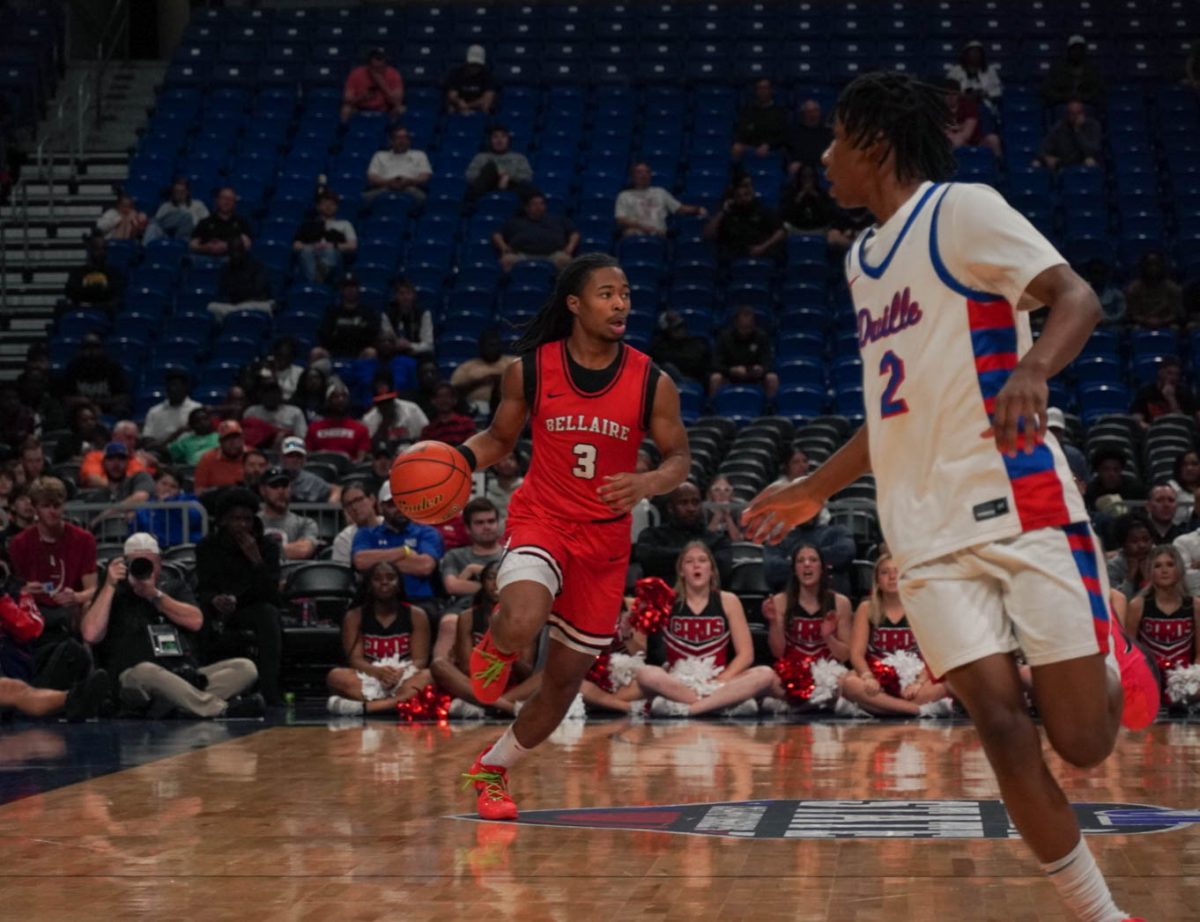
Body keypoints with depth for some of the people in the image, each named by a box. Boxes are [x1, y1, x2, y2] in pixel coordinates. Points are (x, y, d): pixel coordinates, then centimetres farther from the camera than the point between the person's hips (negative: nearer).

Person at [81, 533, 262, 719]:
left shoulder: (175, 586, 23)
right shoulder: (115, 593, 15)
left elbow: (195, 621, 3)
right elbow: (91, 634, -4)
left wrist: (155, 595, -2)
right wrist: (109, 585, -3)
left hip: (185, 675, 4)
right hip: (136, 681, -4)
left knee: (246, 667, -17)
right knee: (145, 671, -40)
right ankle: (223, 710, -50)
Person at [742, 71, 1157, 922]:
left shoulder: (961, 211, -4)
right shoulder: (863, 259, 18)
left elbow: (1076, 297, -17)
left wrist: (1031, 370, -37)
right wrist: (813, 490, 29)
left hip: (1021, 505, -6)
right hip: (930, 529, 6)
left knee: (1082, 741, -5)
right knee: (1001, 726, -7)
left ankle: (1114, 664, 30)